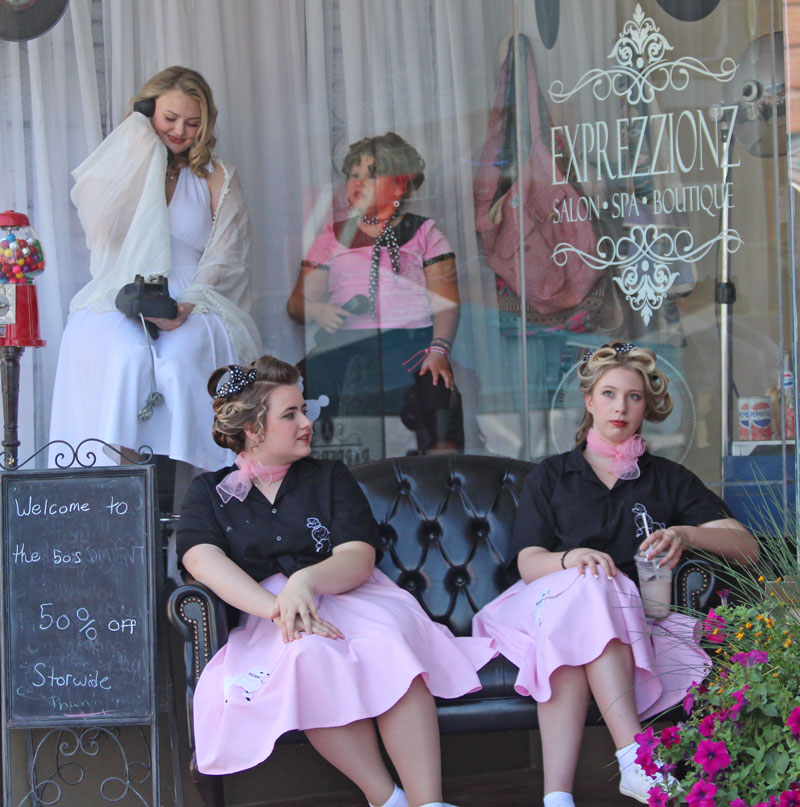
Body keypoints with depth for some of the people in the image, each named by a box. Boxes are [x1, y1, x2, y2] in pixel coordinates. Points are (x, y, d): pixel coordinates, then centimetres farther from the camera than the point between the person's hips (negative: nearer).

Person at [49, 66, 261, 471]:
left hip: (195, 305, 0)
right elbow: (103, 227, -4)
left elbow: (224, 259, 6)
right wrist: (141, 146, 1)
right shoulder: (123, 167, 18)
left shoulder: (217, 179, 17)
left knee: (181, 356, -34)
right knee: (126, 354, -34)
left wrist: (187, 305, -15)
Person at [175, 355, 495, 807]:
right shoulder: (209, 493, 14)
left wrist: (305, 581, -24)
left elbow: (358, 559, 1)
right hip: (264, 613, -1)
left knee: (391, 641, -34)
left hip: (346, 598, 1)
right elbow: (205, 562, -8)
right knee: (310, 654, -37)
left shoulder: (329, 478, 18)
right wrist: (279, 609, -26)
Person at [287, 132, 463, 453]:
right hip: (342, 342, 2)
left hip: (410, 340, -2)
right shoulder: (332, 237, 24)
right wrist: (317, 311, -7)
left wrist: (439, 350, -14)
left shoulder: (424, 232, 17)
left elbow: (446, 301, 5)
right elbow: (298, 301, 18)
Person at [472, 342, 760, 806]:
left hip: (638, 618, 0)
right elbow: (529, 563, 3)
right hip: (550, 603, 0)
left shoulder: (669, 480, 20)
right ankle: (635, 760, -49)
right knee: (587, 584, -37)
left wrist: (687, 535, -12)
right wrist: (571, 559, -21)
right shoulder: (551, 478, 20)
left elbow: (747, 548, 8)